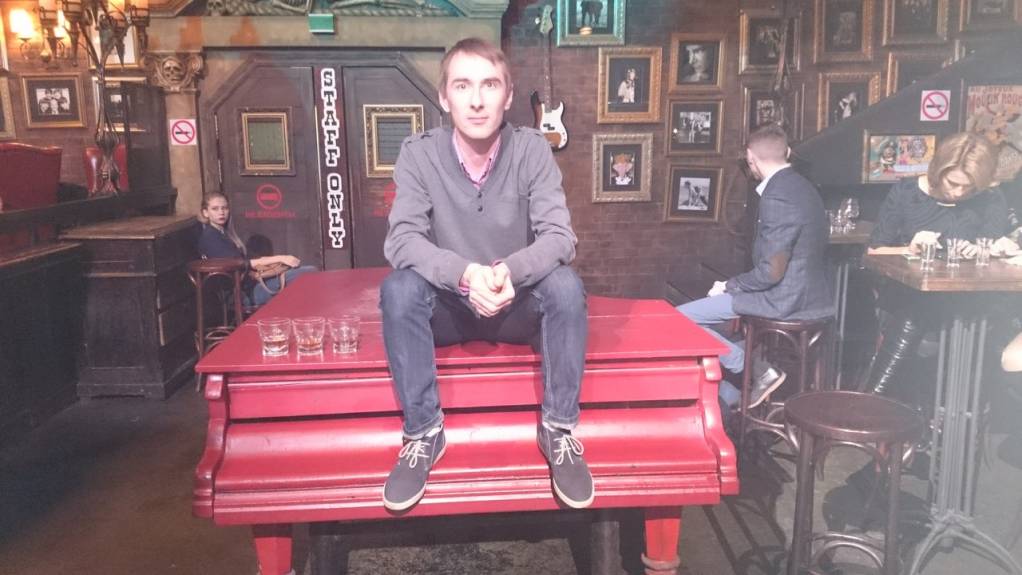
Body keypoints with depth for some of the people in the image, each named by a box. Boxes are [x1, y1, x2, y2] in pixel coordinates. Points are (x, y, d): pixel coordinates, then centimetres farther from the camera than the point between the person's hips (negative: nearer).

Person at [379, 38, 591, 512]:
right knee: (398, 289, -29)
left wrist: (508, 271, -41)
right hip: (449, 306, 0)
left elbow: (559, 237, -20)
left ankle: (558, 429, -14)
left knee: (565, 285, -29)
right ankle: (423, 432, -14)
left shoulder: (532, 149, -13)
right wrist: (466, 274, -42)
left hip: (519, 305, 0)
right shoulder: (418, 154, -13)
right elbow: (401, 241, -22)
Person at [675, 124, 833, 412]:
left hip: (785, 299, -10)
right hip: (807, 290, 10)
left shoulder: (777, 197, -20)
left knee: (679, 318, -12)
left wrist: (729, 286, -6)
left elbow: (772, 271, -22)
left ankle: (758, 370, -5)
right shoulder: (802, 186, 10)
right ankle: (727, 399, 24)